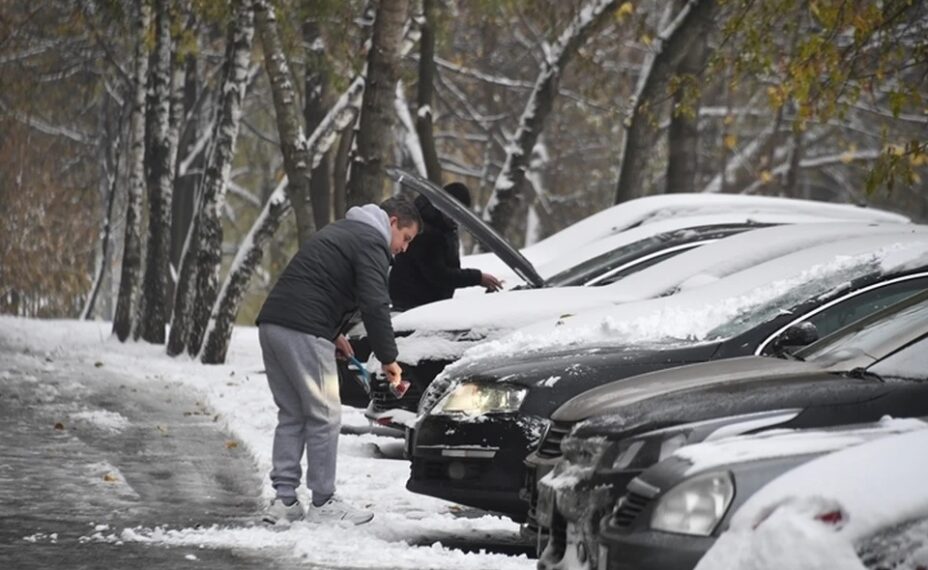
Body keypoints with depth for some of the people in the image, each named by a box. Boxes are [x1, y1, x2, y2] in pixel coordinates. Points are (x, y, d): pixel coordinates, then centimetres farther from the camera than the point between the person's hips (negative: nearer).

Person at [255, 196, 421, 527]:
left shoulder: (342, 231, 28)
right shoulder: (371, 242, -3)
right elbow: (374, 304, -14)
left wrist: (333, 333, 23)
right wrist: (388, 359, -10)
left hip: (271, 324, 9)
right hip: (303, 333, -9)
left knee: (291, 415, 13)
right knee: (324, 416, -1)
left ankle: (283, 501, 10)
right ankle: (323, 503, 3)